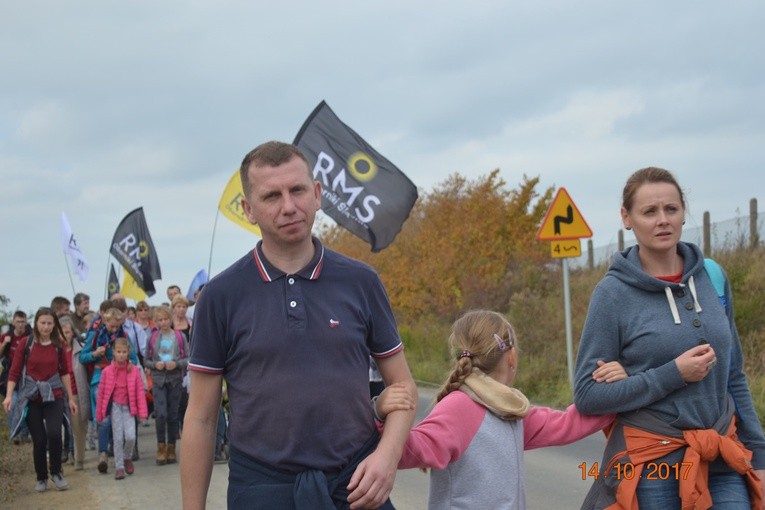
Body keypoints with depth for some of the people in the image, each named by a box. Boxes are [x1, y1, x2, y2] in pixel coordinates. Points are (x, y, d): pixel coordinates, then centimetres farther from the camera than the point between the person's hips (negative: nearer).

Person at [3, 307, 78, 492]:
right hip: (31, 397, -1)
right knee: (39, 439, 0)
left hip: (54, 396, 1)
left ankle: (56, 472, 3)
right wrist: (9, 395, -11)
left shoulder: (58, 345, 3)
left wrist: (71, 398, 11)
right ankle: (41, 478, 19)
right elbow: (14, 371, -2)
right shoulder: (26, 345, -2)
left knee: (54, 434, -18)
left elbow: (64, 372, 10)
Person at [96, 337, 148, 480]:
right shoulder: (107, 371, -5)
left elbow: (140, 391, -2)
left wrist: (142, 412, -5)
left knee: (130, 436, -11)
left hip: (128, 406, 0)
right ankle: (119, 467, 12)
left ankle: (127, 458, 18)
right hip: (115, 406, 0)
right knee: (118, 438, 0)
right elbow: (101, 393, 1)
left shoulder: (134, 370, -3)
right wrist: (99, 414, 3)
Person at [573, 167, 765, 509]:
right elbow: (587, 394, -8)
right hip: (650, 467, -3)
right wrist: (673, 374, -16)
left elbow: (733, 377, 14)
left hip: (722, 462, 3)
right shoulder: (613, 292, -7)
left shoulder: (711, 277, 5)